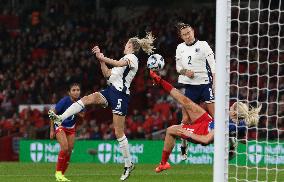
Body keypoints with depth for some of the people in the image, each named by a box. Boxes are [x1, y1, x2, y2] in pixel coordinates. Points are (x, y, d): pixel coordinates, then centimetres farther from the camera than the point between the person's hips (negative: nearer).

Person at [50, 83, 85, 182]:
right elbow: (53, 113, -15)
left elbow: (82, 115, 3)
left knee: (69, 151, 0)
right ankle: (58, 172, -8)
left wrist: (77, 113, -20)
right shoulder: (64, 101, -24)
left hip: (71, 128, 5)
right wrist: (52, 130, -14)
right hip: (60, 126, -5)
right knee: (64, 148, -22)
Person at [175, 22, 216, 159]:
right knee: (186, 119, 2)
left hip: (205, 85, -3)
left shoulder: (203, 45, -2)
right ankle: (183, 146, 14)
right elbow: (178, 67, 17)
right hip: (189, 86, 3)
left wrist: (215, 83, -14)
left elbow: (213, 65, -4)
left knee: (214, 115, -11)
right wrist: (185, 72, -6)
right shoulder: (180, 48, 10)